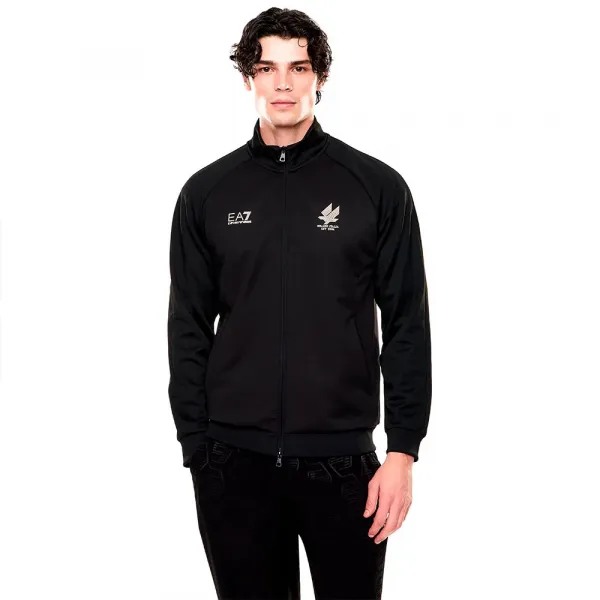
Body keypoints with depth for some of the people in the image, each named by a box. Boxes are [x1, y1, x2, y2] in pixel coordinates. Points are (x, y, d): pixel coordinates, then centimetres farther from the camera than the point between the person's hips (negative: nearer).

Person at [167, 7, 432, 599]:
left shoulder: (377, 187, 0)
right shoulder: (207, 193, 4)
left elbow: (407, 325, -1)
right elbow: (189, 330, 6)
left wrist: (403, 450, -5)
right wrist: (196, 448, 1)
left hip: (343, 461, -1)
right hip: (234, 465, 1)